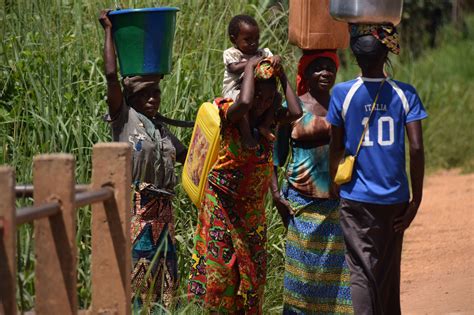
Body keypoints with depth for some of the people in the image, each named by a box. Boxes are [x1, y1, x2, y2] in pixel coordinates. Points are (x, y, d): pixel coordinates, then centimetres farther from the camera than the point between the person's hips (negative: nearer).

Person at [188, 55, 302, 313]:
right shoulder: (231, 115, -14)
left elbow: (296, 112, -16)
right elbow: (245, 102, -36)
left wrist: (282, 77, -9)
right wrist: (250, 68, -21)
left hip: (253, 208, 5)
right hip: (223, 203, -5)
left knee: (252, 265, 8)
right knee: (220, 262, -3)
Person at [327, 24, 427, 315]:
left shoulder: (342, 93, -5)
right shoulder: (404, 94, -4)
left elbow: (336, 149, -1)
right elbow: (416, 148, -8)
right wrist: (416, 200, -1)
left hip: (357, 200, -2)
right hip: (394, 199, 2)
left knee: (362, 272, -2)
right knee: (389, 273, 14)